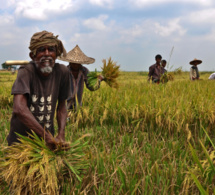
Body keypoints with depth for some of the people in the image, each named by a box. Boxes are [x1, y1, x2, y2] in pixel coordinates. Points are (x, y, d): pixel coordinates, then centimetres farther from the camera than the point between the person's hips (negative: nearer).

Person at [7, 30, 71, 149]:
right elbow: (19, 109, -34)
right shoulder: (26, 72, -20)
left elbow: (62, 106, 1)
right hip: (21, 139, -3)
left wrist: (61, 135, -13)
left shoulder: (62, 72, -10)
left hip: (47, 140, 3)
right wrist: (47, 137, -37)